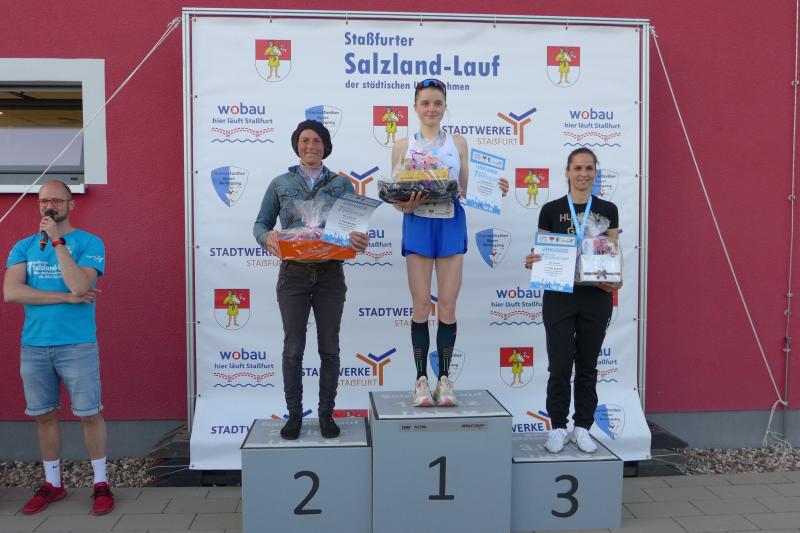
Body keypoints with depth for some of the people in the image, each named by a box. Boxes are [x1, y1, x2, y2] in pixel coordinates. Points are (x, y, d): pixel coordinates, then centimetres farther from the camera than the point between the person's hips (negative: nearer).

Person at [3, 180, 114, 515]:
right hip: (33, 346, 4)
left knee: (89, 414, 1)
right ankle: (52, 484, 27)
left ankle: (101, 484, 15)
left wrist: (57, 240, -15)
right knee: (44, 415, 12)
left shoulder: (89, 243, -1)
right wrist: (67, 297, -13)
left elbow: (78, 285, -18)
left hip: (77, 345, -4)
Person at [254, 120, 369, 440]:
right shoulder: (280, 184, 7)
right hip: (293, 273, 0)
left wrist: (360, 240, -22)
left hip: (330, 274, 1)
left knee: (329, 348, 5)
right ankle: (294, 414, 16)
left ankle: (326, 413, 18)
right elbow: (260, 224, 7)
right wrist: (267, 237, -17)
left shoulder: (342, 184, 7)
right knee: (293, 348, 2)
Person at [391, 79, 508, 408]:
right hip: (417, 225, -1)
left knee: (448, 305, 1)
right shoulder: (402, 146, 7)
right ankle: (421, 379, 11)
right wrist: (406, 204, -16)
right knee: (421, 305, 0)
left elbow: (466, 189, 9)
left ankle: (444, 378, 13)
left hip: (451, 224, 1)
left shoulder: (458, 143, 10)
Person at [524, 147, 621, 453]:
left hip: (596, 297, 2)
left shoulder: (608, 210, 6)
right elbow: (542, 254, 4)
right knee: (559, 366, -1)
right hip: (559, 296, -1)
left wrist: (614, 280, -13)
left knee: (587, 366, 10)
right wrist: (533, 261, -18)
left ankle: (582, 428, 23)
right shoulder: (551, 210, 2)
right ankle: (558, 428, 15)